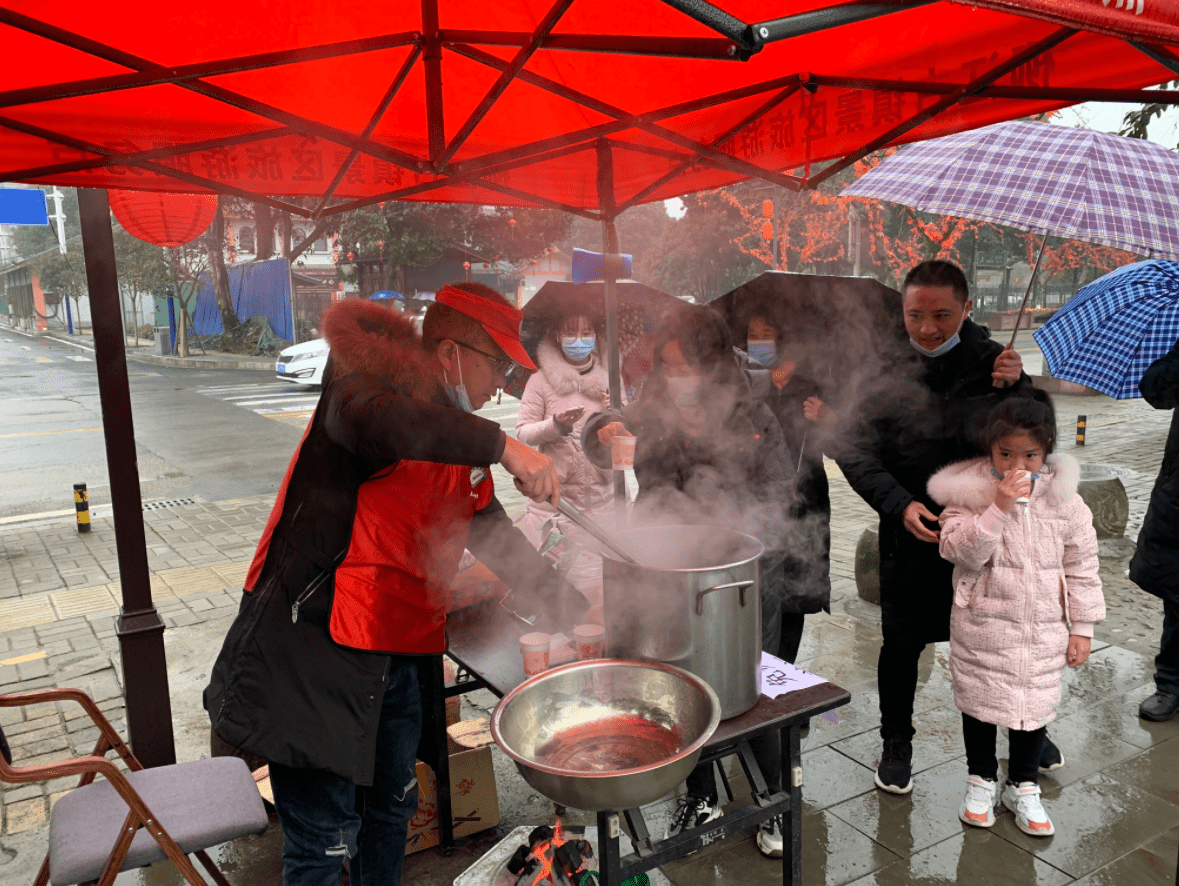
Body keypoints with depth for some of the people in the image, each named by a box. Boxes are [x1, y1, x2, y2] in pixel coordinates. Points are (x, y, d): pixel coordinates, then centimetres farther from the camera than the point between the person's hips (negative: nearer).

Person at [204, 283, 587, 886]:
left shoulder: (462, 440, 12)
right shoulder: (380, 376, -12)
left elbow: (494, 536, 19)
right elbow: (365, 415, -38)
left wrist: (573, 614, 18)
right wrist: (501, 445, -38)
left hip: (397, 652, 8)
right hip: (311, 641, -8)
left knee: (391, 808, 23)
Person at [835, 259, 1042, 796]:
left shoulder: (992, 362, -4)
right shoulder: (881, 366, -9)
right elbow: (855, 450, -10)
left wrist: (1013, 389, -24)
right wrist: (898, 504, -23)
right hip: (909, 530, -1)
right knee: (901, 642, 7)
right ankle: (896, 743, 29)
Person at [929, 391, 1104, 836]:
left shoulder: (1064, 500, -5)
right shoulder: (969, 493, -12)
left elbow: (1082, 566, 2)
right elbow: (961, 551, -22)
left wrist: (1082, 627, 3)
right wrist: (999, 506, -32)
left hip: (1042, 631, 2)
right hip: (981, 627, -1)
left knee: (1034, 706, 14)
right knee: (979, 703, 14)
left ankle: (1023, 787, 37)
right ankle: (981, 779, 37)